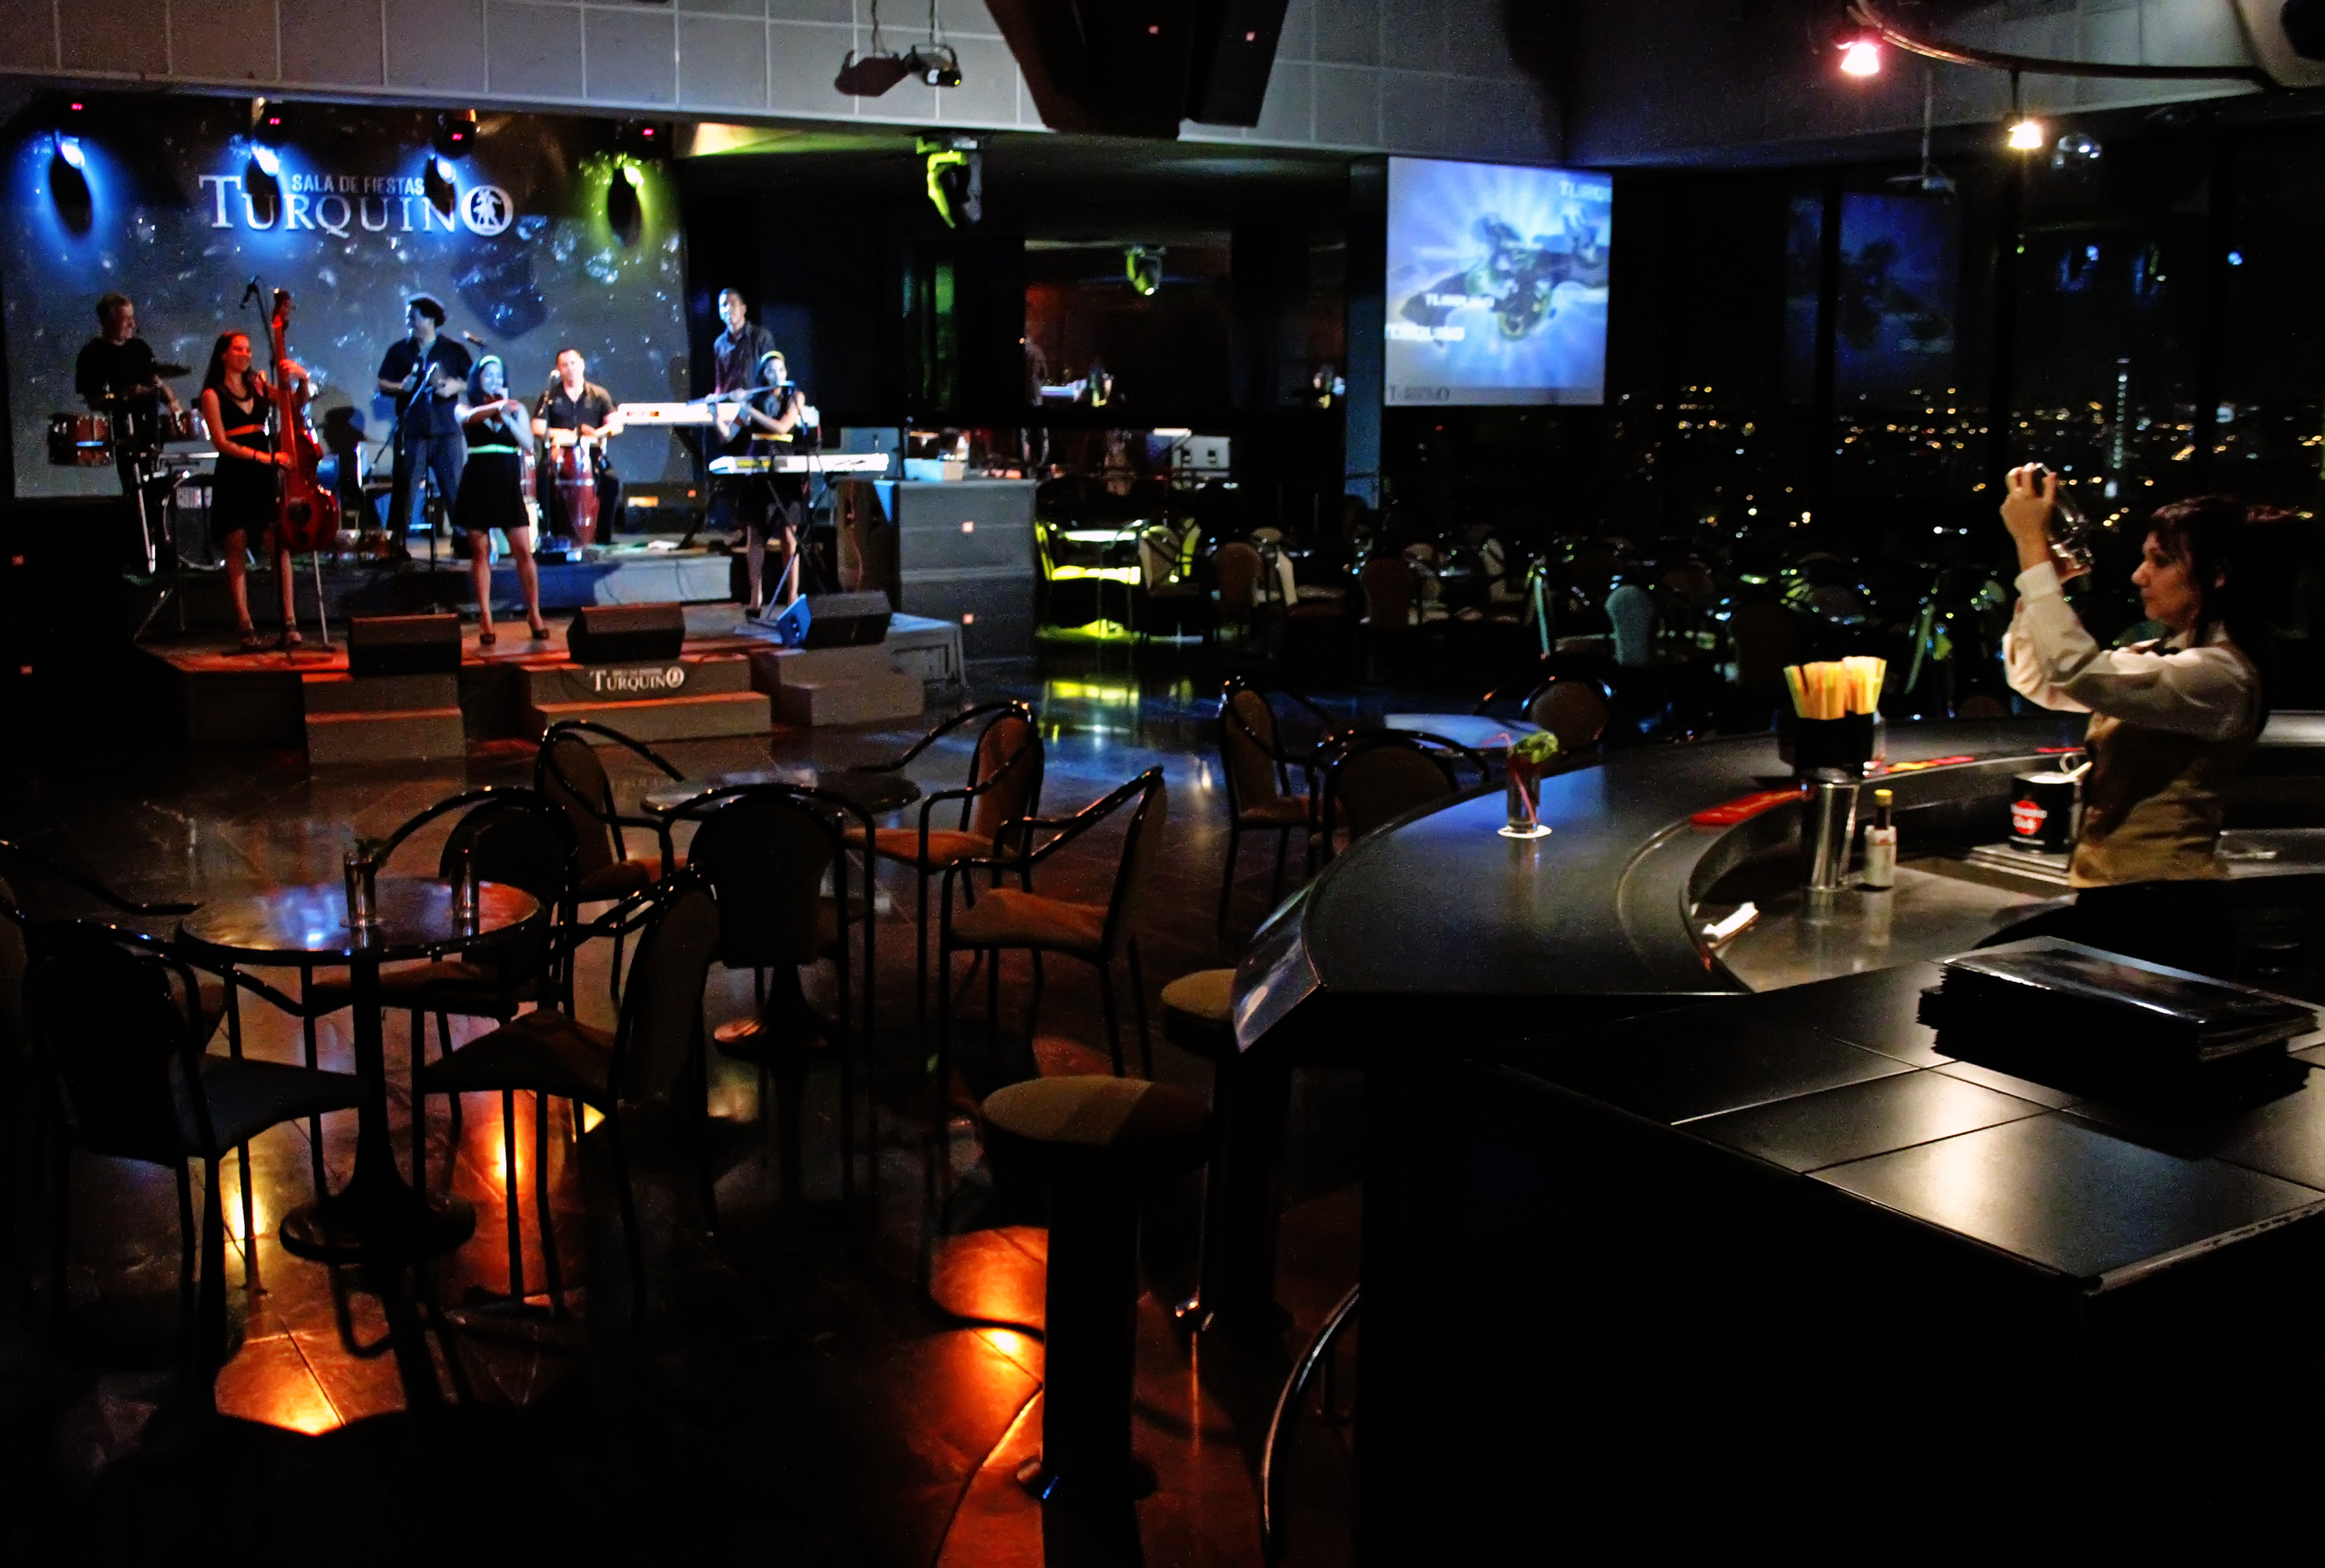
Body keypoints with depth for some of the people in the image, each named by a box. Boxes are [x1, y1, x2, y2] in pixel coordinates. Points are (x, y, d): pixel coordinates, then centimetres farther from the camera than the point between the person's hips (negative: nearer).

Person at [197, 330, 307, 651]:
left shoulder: (258, 385, 13)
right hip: (233, 478, -4)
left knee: (281, 545, -7)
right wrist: (262, 456, -18)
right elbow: (221, 443, -8)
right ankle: (246, 627, 0)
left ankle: (290, 622, -8)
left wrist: (303, 379, -1)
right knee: (237, 553, -2)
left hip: (265, 476, 4)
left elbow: (298, 404, 18)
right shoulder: (213, 395, 0)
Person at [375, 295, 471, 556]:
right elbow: (382, 384, 10)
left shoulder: (453, 350, 9)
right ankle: (398, 542, 4)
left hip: (446, 429, -1)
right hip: (411, 430, 1)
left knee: (455, 486, -2)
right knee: (406, 486, -1)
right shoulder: (399, 350, 11)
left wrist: (456, 386, -10)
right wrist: (400, 387, -10)